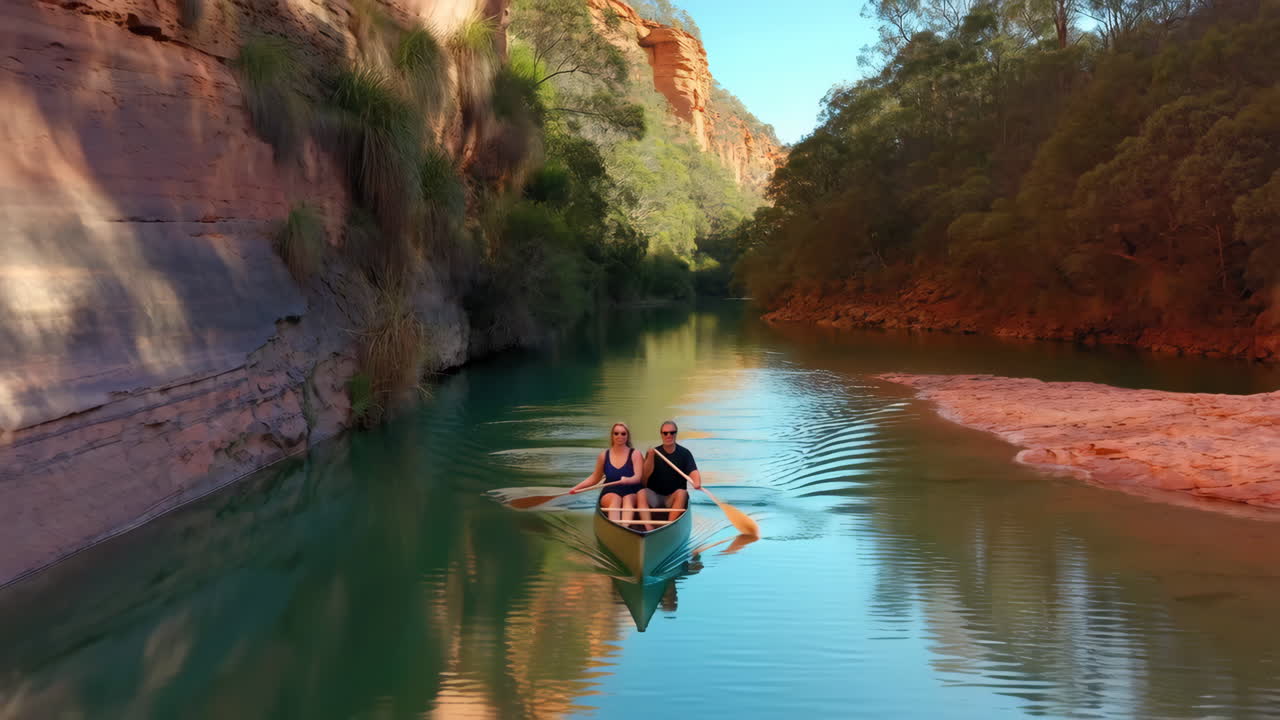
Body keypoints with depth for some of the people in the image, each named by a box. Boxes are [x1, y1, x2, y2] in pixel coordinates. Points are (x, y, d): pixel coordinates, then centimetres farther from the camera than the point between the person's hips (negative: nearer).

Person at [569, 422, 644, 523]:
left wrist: (628, 480, -34)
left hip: (631, 493, -1)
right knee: (615, 499, -33)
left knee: (628, 499, -35)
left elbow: (638, 477, -12)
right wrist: (577, 488, 10)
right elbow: (595, 477, 20)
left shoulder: (635, 454, 1)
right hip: (610, 493, 1)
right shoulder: (604, 455, 8)